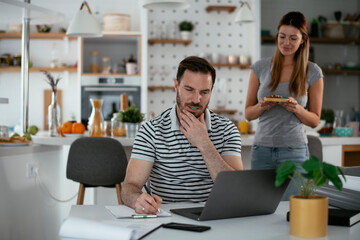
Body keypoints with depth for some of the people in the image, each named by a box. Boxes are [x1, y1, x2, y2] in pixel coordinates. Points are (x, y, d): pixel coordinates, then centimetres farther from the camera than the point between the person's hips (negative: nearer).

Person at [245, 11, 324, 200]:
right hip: (261, 149, 2)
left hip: (294, 151, -1)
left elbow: (314, 120, 5)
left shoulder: (313, 72, 2)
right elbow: (248, 114, 9)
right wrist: (261, 107, -13)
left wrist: (296, 108, -14)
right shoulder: (260, 68, 5)